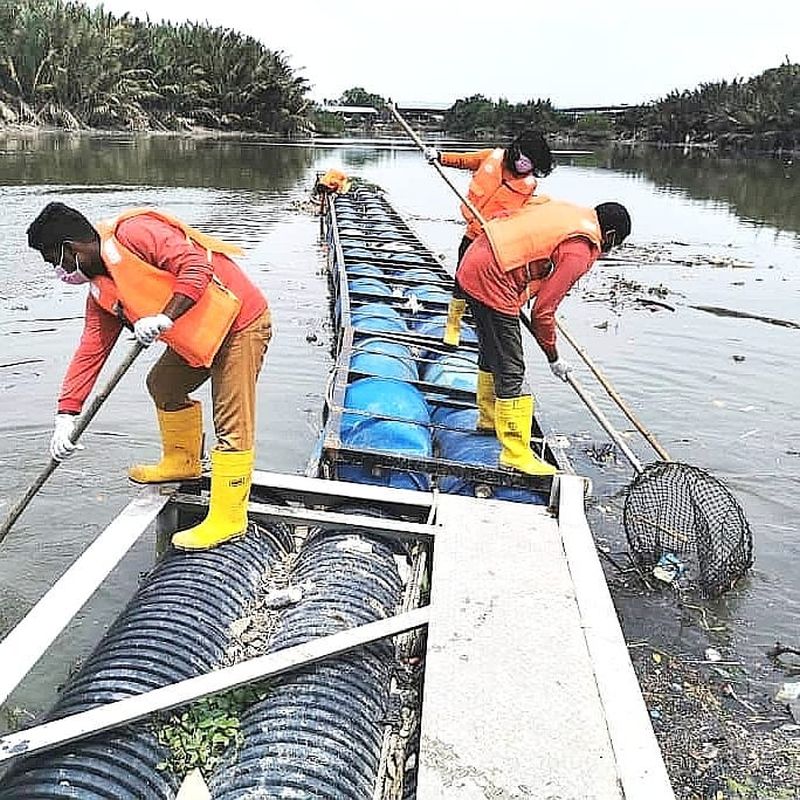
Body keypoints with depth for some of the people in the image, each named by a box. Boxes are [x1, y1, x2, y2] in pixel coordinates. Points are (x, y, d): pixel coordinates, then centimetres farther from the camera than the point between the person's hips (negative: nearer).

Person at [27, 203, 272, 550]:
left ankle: (228, 518, 0)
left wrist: (164, 318, -33)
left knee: (232, 423, -8)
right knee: (163, 385, 21)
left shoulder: (133, 234, -19)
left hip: (240, 323, -10)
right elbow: (90, 350, 8)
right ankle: (182, 461, 41)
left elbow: (197, 266, -26)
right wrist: (66, 415, 4)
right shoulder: (101, 290, 9)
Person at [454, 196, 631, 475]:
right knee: (511, 371, -2)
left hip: (471, 267, 10)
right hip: (492, 283, -10)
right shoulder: (579, 252, -12)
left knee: (491, 352, 26)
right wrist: (554, 359, 3)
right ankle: (516, 454, 7)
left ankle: (490, 418, 46)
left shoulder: (567, 210, 13)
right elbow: (543, 311, -12)